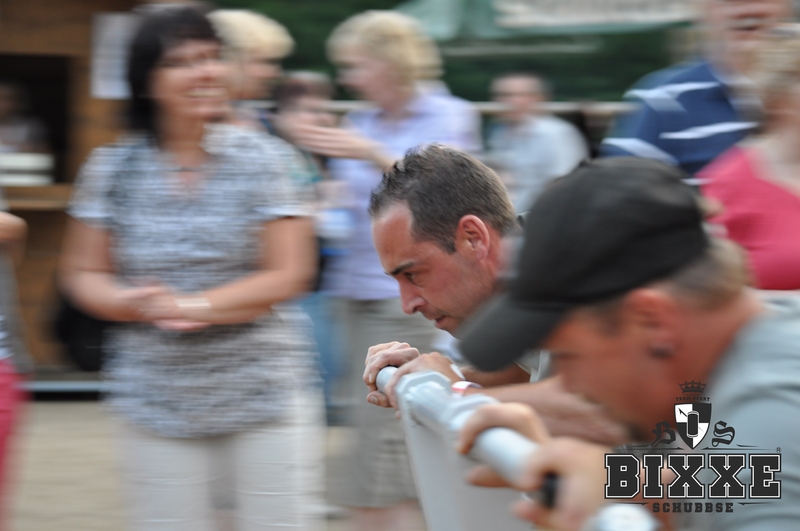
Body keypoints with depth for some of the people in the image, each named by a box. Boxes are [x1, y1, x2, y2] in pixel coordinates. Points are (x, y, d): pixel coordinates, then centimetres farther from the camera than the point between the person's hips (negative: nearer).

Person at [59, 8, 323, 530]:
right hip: (158, 404, 2)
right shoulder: (113, 168, 4)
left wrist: (195, 305, -16)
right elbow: (83, 273, 8)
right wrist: (131, 303, -14)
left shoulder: (263, 158, -2)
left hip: (266, 397, -1)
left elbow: (290, 275, -5)